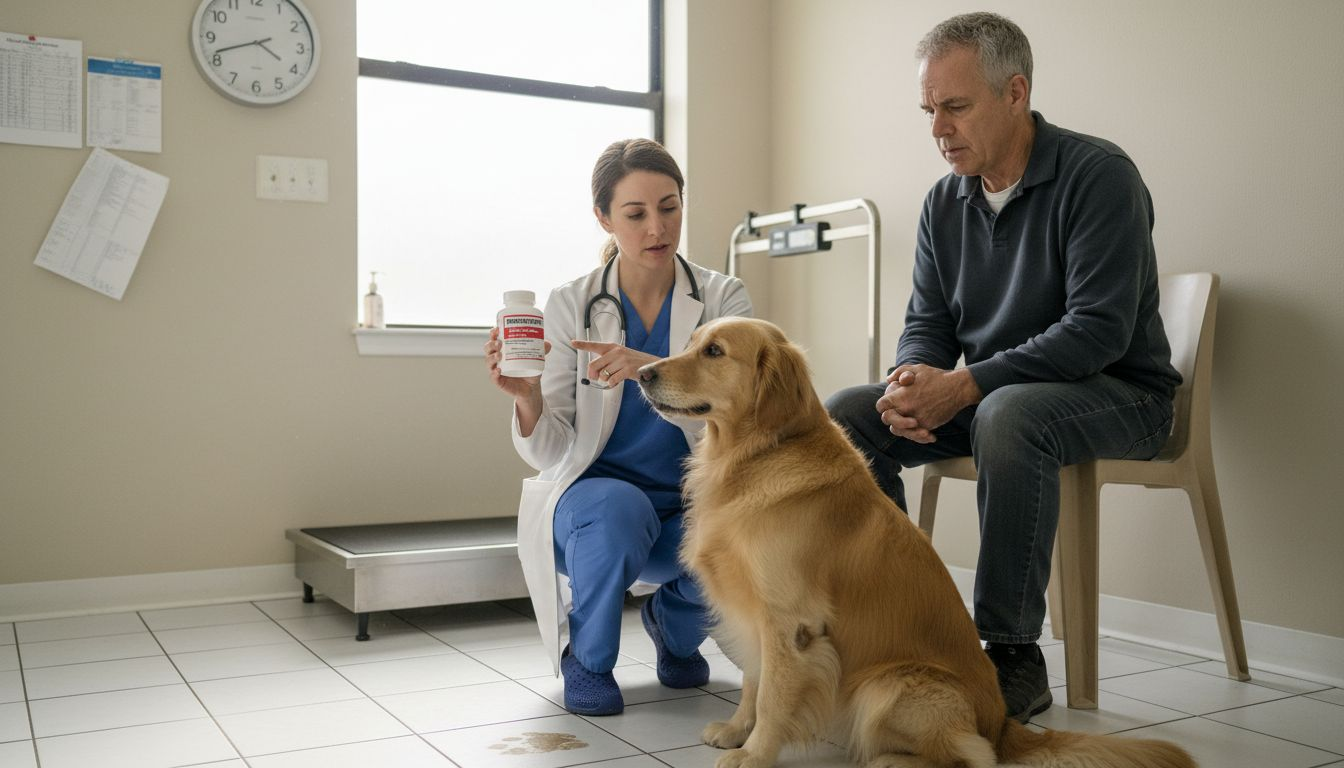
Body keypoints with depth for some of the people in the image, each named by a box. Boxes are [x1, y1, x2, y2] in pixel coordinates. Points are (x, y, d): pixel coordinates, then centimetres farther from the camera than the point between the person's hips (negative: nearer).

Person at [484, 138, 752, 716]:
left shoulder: (723, 298, -3)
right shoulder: (571, 305, -5)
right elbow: (549, 453, -9)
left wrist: (654, 372, -38)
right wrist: (527, 397, -32)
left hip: (691, 505, 2)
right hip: (596, 496, -1)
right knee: (618, 506, -35)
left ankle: (674, 624, 9)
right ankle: (588, 657, -4)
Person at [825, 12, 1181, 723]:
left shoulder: (1098, 176, -14)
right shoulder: (944, 203, 6)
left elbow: (1099, 329, -23)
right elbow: (927, 323, 7)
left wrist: (965, 385, -29)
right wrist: (912, 381, -17)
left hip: (1118, 395, -6)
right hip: (983, 396, 6)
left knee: (1008, 414, -39)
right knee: (843, 414, -12)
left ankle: (1013, 654, -24)